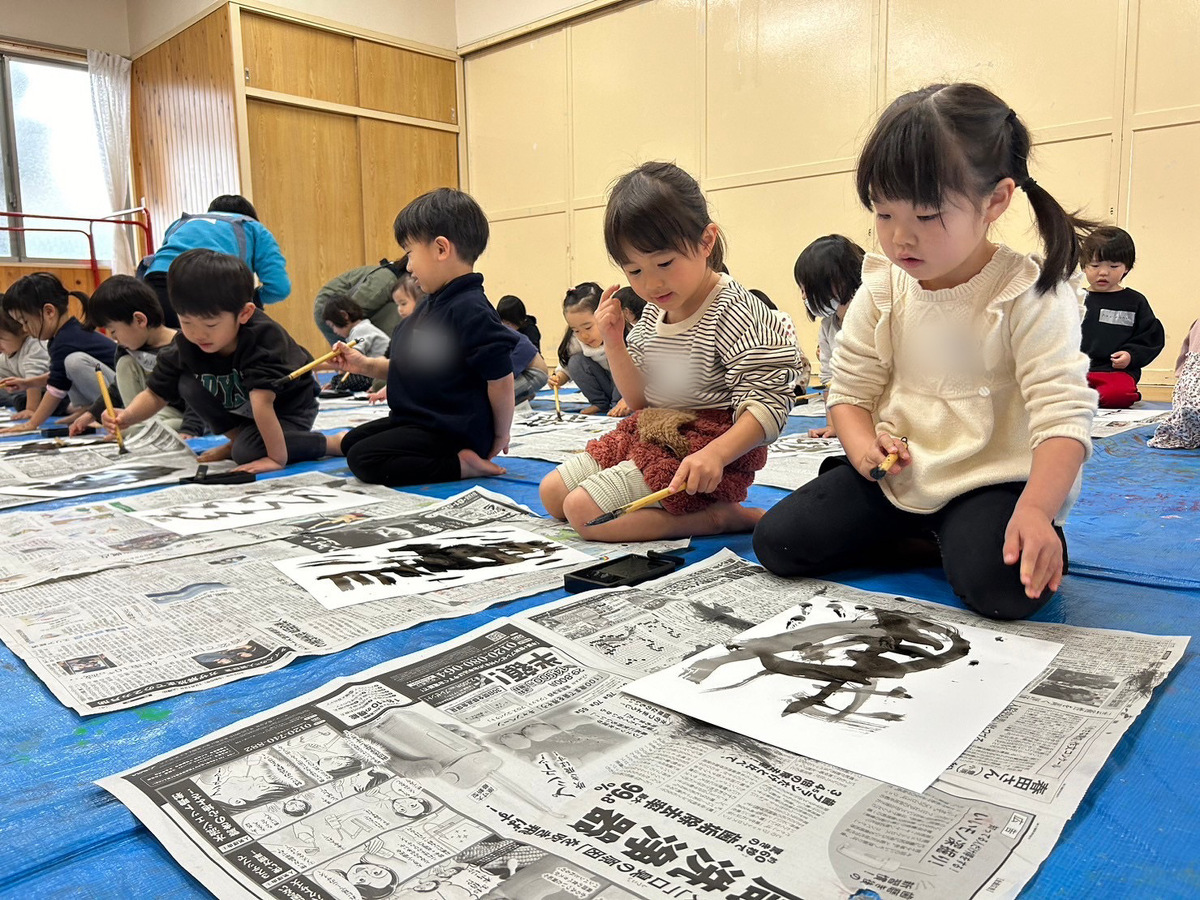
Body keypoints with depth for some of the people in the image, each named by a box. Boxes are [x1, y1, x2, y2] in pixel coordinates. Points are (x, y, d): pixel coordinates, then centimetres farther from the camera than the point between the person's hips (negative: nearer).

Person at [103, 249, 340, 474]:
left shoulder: (264, 337, -35)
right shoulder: (185, 345, -17)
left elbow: (262, 401, -43)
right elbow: (156, 394, -8)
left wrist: (277, 458, -48)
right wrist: (128, 416, -28)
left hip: (289, 408, -6)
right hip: (237, 407, 6)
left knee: (248, 451, -30)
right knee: (188, 385, -14)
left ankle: (332, 442, -11)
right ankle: (237, 437, 3)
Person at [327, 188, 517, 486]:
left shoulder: (469, 311, -23)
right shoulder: (432, 305, 9)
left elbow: (500, 379, -23)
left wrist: (500, 436, -11)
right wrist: (366, 365, 7)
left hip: (452, 433, -11)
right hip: (420, 420, 11)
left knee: (363, 460, -19)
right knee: (351, 441, 21)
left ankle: (460, 464, -13)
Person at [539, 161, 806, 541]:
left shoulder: (733, 313, -19)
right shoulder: (654, 312, 6)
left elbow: (767, 405, -23)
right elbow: (639, 399, 10)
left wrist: (715, 454, -39)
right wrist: (614, 343, -6)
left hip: (703, 453, -10)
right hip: (651, 436, 10)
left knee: (583, 510, -20)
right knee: (552, 492, 12)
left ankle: (721, 517, -12)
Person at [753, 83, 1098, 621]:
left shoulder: (1028, 296, -14)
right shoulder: (882, 291, -1)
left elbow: (1063, 414, -19)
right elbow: (849, 390, 6)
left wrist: (1036, 509, -36)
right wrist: (863, 444, -18)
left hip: (990, 479, -4)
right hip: (894, 474, 5)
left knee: (1002, 586, -33)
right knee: (776, 541, -8)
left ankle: (957, 535, 3)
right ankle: (918, 532, 10)